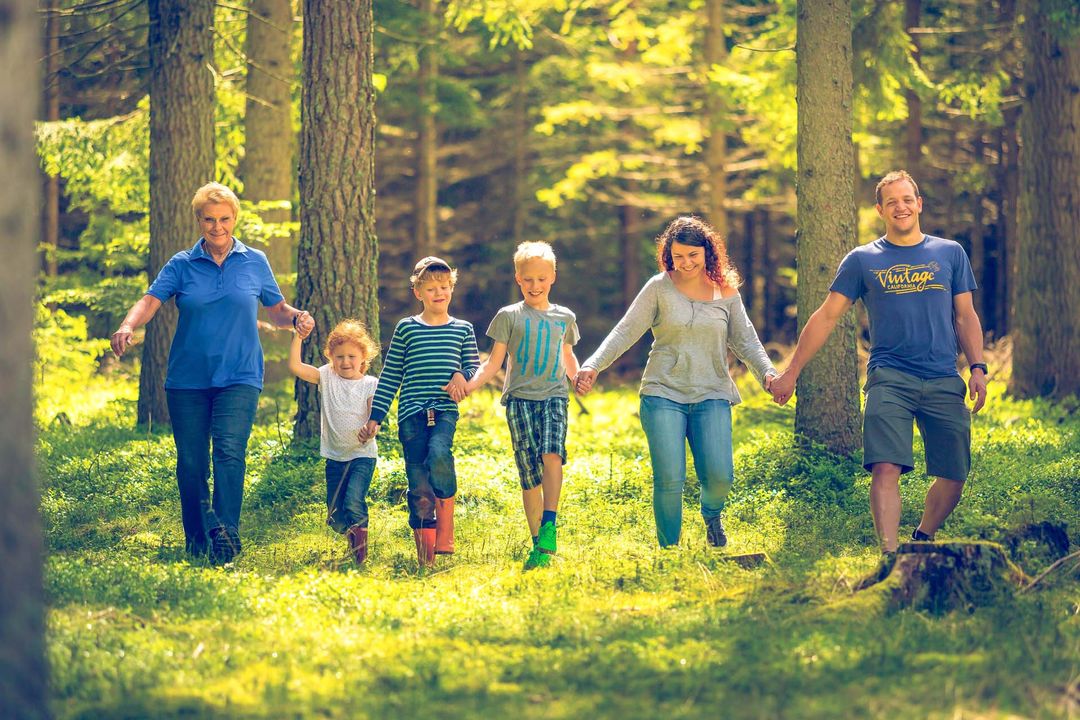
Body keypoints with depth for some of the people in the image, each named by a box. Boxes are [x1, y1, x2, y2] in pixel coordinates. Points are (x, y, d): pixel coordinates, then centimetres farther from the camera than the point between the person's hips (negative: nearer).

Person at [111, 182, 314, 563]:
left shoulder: (255, 262, 8)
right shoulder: (182, 265, 5)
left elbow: (276, 309, 15)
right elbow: (151, 300, -7)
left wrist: (297, 317, -8)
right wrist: (128, 326, -27)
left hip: (239, 377, -1)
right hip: (187, 378, 1)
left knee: (229, 450, -20)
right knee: (190, 463, 3)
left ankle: (226, 532, -26)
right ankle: (195, 542, 15)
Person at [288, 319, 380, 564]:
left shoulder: (370, 385, -3)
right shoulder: (327, 377, 3)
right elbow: (295, 367, -7)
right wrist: (298, 337, -15)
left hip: (362, 454, -3)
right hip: (335, 456, 4)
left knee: (354, 501, -23)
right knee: (335, 513, 7)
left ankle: (361, 535, 2)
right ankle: (352, 536, 34)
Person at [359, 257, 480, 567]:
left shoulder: (463, 330, 12)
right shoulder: (406, 328, 11)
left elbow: (475, 367, 14)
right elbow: (389, 377, 12)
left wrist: (462, 375, -10)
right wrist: (375, 417, 7)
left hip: (445, 411, -1)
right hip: (411, 413, 1)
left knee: (438, 454, -31)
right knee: (419, 486, -3)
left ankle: (446, 529, -16)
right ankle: (425, 553, 4)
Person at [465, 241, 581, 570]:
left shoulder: (564, 318, 14)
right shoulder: (509, 316, 7)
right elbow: (494, 361, 6)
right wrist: (469, 385, -9)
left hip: (554, 395, 1)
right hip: (520, 397, -1)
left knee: (552, 453, -26)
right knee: (530, 474, -4)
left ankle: (549, 525, -25)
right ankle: (538, 545, 3)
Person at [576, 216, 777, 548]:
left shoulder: (726, 292, 8)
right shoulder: (659, 288, 1)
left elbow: (745, 340, 11)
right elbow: (626, 332, -1)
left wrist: (766, 372, -7)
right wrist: (593, 366, -14)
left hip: (712, 396, 1)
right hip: (663, 395, -1)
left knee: (720, 476, -13)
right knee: (669, 480, -12)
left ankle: (711, 513, 24)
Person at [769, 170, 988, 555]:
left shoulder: (950, 253, 13)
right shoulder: (863, 260, 9)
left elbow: (965, 316, 16)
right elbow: (826, 317, 10)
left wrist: (978, 368, 3)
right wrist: (791, 373, 7)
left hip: (944, 382, 2)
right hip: (889, 378, -2)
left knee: (953, 476, 3)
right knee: (886, 468, -19)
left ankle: (923, 539, 27)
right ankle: (889, 554, -25)